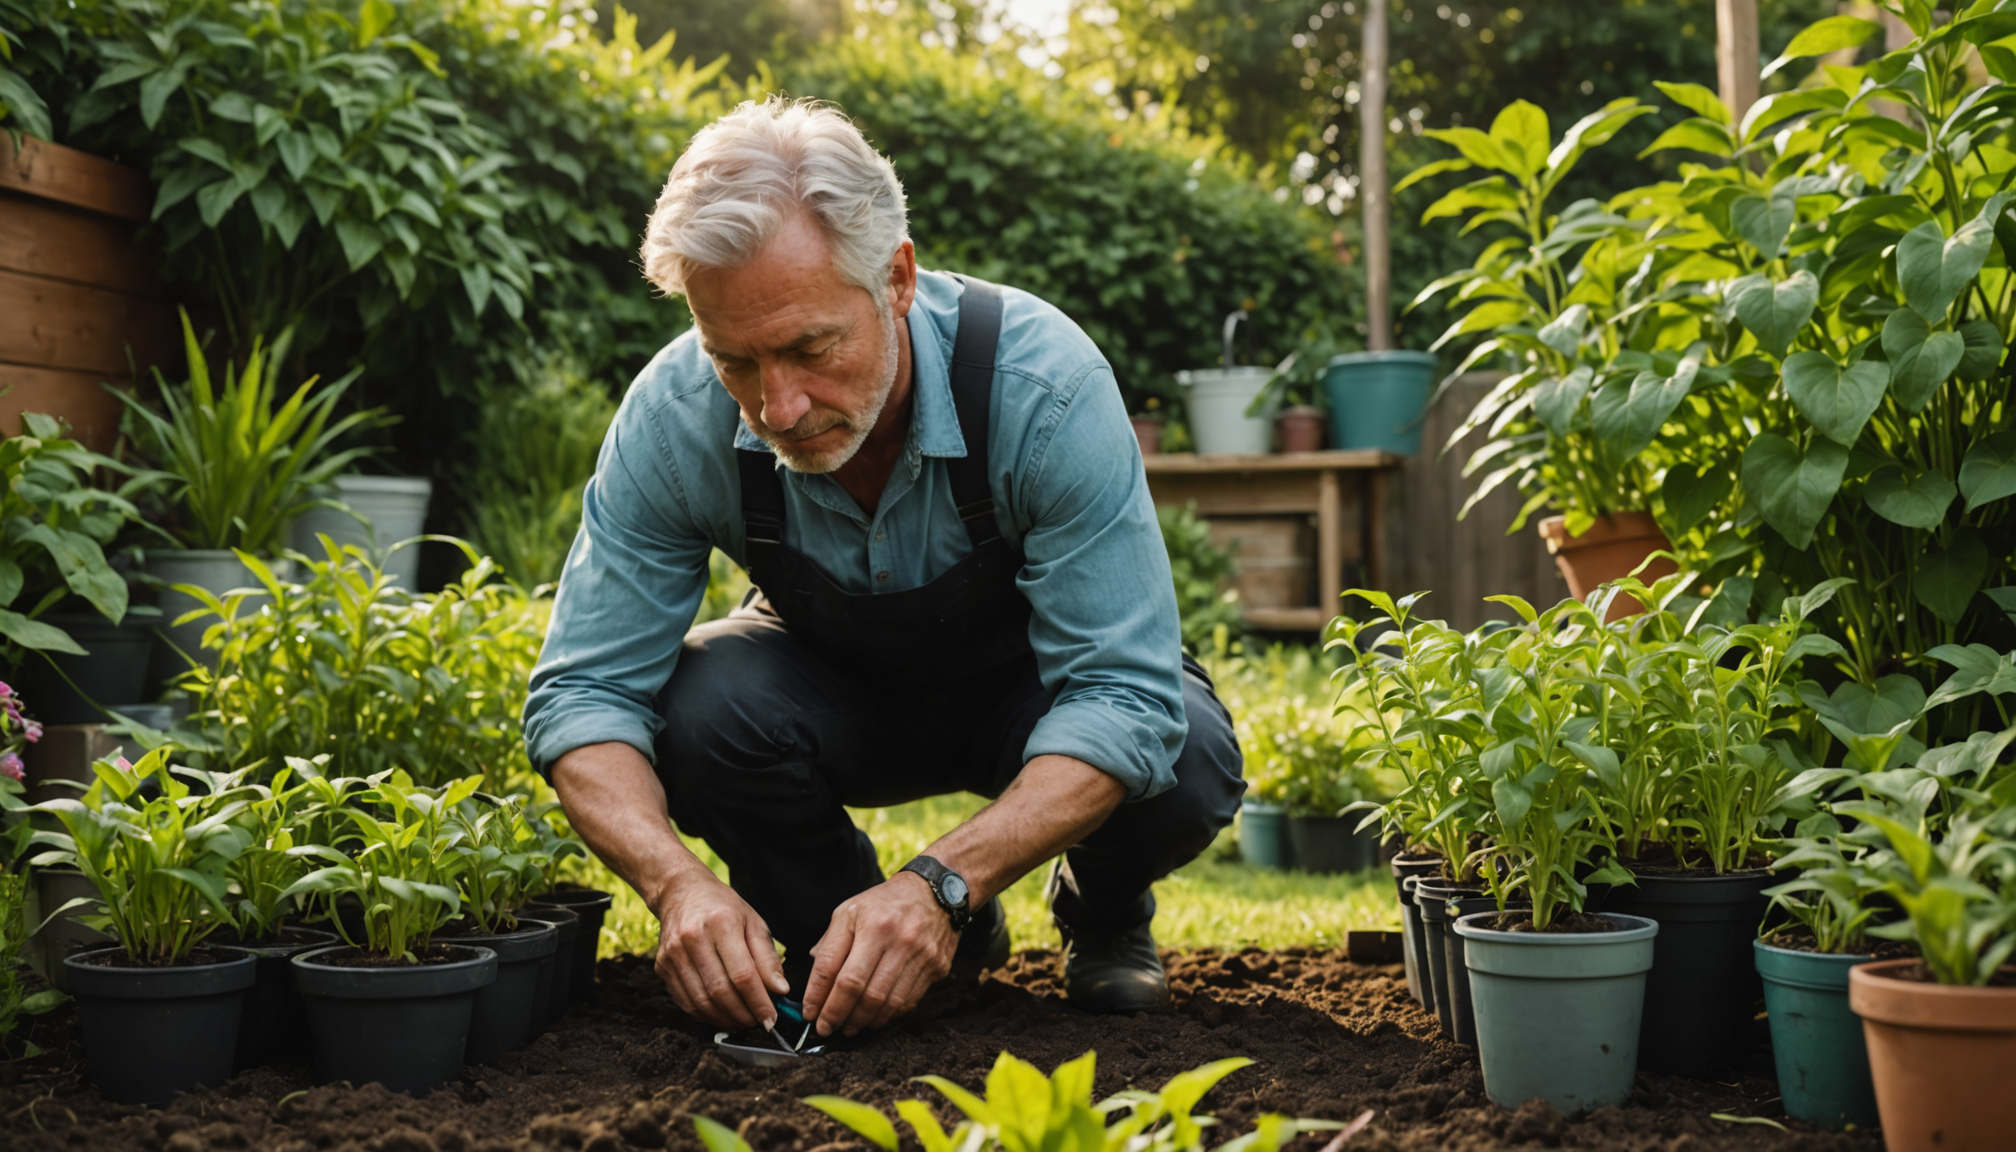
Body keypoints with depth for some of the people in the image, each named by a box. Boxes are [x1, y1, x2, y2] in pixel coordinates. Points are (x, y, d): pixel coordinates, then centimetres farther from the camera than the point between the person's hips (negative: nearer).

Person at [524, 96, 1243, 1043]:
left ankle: (1102, 913, 6)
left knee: (1187, 768, -32)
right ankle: (847, 957, -1)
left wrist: (941, 885, -48)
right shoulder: (674, 416, -27)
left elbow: (1125, 693, -35)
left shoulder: (1042, 383, -34)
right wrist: (678, 884, -43)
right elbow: (583, 691, -23)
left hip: (1038, 681, -1)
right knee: (702, 707, -31)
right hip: (834, 687, 2)